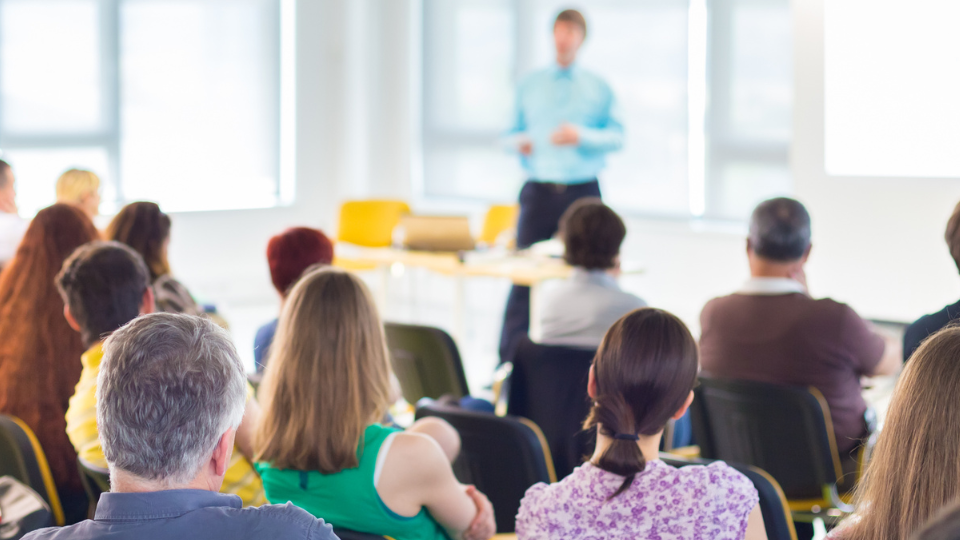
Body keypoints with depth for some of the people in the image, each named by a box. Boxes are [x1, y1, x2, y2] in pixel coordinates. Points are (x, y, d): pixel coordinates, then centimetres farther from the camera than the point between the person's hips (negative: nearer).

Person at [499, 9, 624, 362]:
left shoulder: (598, 88, 8)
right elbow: (511, 134, 16)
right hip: (539, 193, 0)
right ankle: (507, 361, -3)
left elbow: (618, 136, 3)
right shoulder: (529, 86, 13)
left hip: (582, 192, 0)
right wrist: (518, 142, -7)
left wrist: (582, 136, -13)